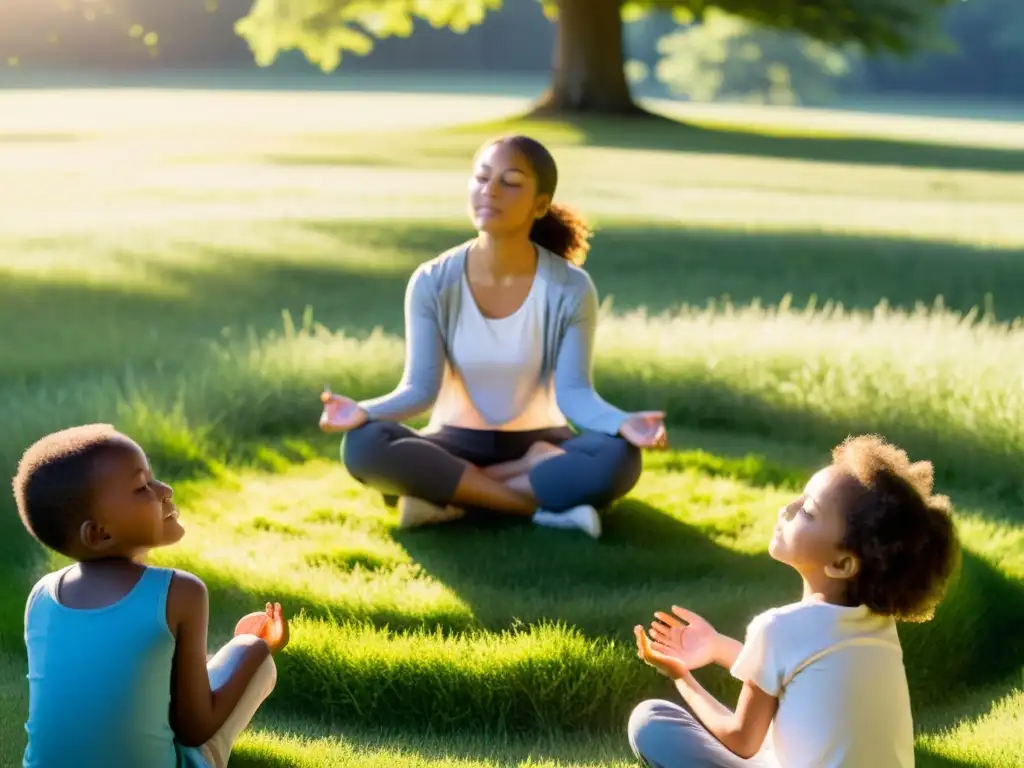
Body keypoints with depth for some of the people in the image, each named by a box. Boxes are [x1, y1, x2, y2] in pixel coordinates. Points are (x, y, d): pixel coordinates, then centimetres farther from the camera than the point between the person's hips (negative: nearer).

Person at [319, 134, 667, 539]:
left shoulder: (570, 288, -13)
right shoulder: (432, 283, -11)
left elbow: (573, 392, -16)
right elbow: (421, 388, -13)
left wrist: (623, 423, -37)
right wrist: (365, 411, -33)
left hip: (538, 441, 0)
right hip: (459, 442, 0)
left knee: (617, 459, -33)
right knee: (364, 446, -32)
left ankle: (447, 495, -23)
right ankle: (541, 505, -27)